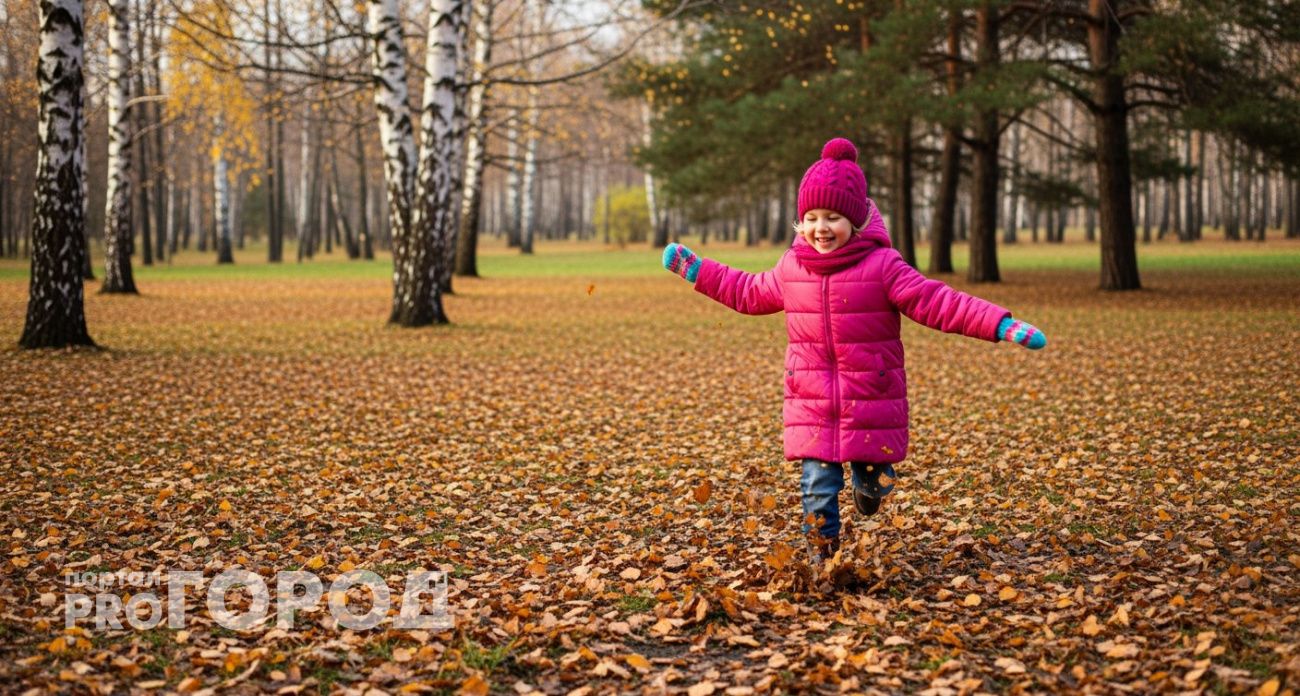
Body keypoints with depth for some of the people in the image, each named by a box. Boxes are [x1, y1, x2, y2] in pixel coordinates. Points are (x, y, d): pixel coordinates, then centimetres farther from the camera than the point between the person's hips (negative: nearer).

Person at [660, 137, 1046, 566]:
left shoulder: (882, 266, -10)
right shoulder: (791, 268, 4)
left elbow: (939, 304, -14)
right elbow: (749, 292, 22)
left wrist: (1002, 326, -23)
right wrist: (696, 270, 23)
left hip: (872, 400, -2)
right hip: (812, 401, 2)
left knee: (873, 478, 8)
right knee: (818, 483, 1)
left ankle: (869, 480, 44)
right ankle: (821, 554, 15)